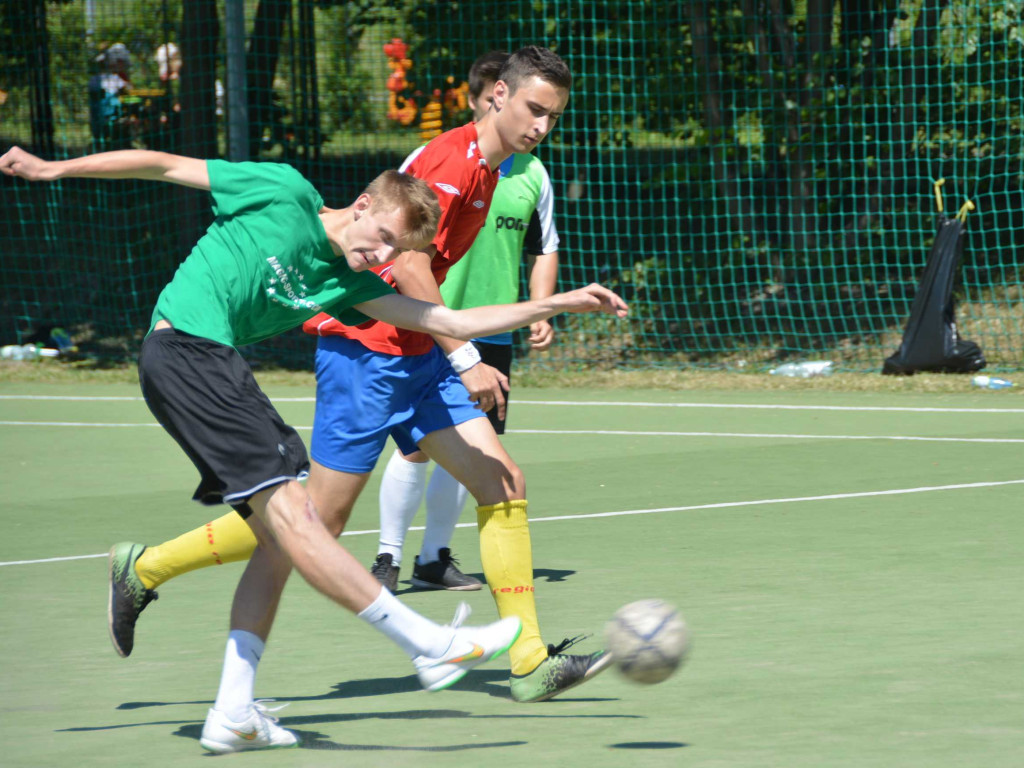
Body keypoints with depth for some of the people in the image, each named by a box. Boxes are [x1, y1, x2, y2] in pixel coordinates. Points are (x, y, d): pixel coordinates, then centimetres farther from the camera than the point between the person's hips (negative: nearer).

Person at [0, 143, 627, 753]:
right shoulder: (286, 193, -4)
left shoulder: (350, 281, 13)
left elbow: (450, 321, 14)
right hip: (186, 349, -9)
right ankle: (430, 645, -20)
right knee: (288, 509, -14)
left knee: (281, 535, 5)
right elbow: (165, 166, 0)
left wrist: (560, 304, 11)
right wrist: (55, 168, -1)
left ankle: (233, 715, 5)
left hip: (217, 366, 9)